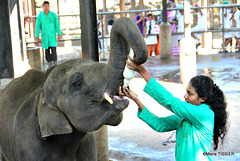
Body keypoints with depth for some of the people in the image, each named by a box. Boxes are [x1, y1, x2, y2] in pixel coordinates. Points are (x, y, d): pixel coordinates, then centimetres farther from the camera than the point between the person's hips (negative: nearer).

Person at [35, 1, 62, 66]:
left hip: (52, 35, -1)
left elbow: (57, 25, -4)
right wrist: (37, 37, -6)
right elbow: (37, 26, -2)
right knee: (47, 51, 4)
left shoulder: (53, 14, -5)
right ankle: (50, 65, 16)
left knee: (53, 50, -10)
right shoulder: (40, 15, -2)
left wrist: (59, 34, -10)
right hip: (44, 36, 1)